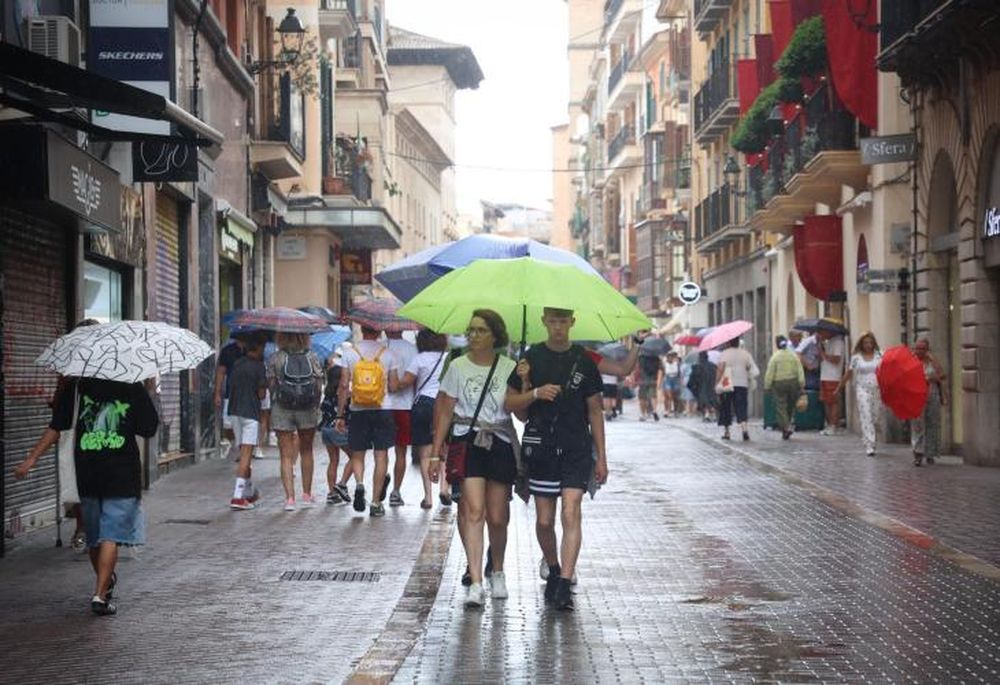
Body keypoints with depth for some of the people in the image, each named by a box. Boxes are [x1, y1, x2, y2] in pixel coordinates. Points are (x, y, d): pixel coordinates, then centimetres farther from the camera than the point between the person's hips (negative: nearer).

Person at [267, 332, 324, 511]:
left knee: (286, 456, 2)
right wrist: (316, 408, 12)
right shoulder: (312, 357, -1)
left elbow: (271, 385, -4)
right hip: (308, 410, 2)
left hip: (282, 411, -2)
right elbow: (319, 386, 0)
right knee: (306, 451, 19)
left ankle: (290, 497, -7)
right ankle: (307, 494, 24)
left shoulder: (275, 359, -6)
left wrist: (273, 405, 10)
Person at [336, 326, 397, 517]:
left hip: (358, 411, 0)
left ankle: (359, 483, -16)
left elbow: (343, 386, -3)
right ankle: (376, 502, 3)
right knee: (381, 455, 4)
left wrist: (340, 415, 1)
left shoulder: (349, 353, -1)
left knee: (357, 454, 12)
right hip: (383, 410, 0)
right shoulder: (387, 354, -1)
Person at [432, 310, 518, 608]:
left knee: (497, 517, 6)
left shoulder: (509, 368, 3)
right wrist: (437, 449, 1)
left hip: (500, 443, 1)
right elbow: (446, 411, 5)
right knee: (473, 511, -14)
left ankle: (497, 572, 31)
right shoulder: (458, 367, 3)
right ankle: (476, 583, -17)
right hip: (467, 442, -1)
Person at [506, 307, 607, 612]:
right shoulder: (532, 358, 5)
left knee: (571, 513, -13)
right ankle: (553, 570, 29)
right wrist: (535, 393, -12)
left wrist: (601, 457, 6)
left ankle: (564, 585, -18)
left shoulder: (584, 361, 5)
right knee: (544, 520, 6)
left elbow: (595, 411, 9)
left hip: (576, 448, -1)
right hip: (540, 447, 1)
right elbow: (511, 403, 8)